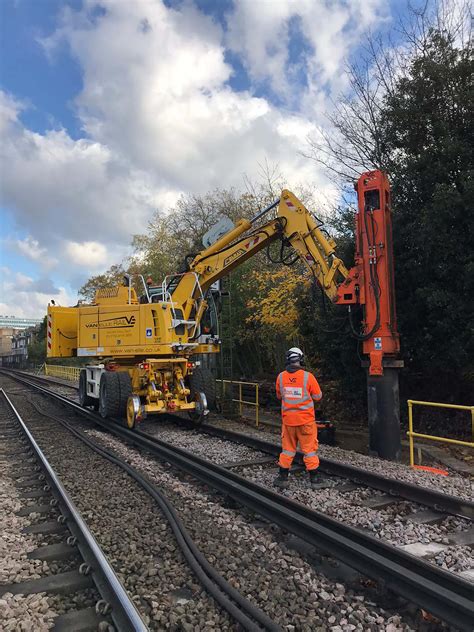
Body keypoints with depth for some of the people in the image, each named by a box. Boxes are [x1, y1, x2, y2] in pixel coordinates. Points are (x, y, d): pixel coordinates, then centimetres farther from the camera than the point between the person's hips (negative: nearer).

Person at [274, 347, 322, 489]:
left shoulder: (281, 377, -4)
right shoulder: (308, 376, -13)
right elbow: (318, 396, -3)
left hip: (288, 419, 3)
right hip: (306, 419, -3)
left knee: (287, 448, 14)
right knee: (309, 449, 8)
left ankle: (283, 478, 20)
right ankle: (314, 479, 16)